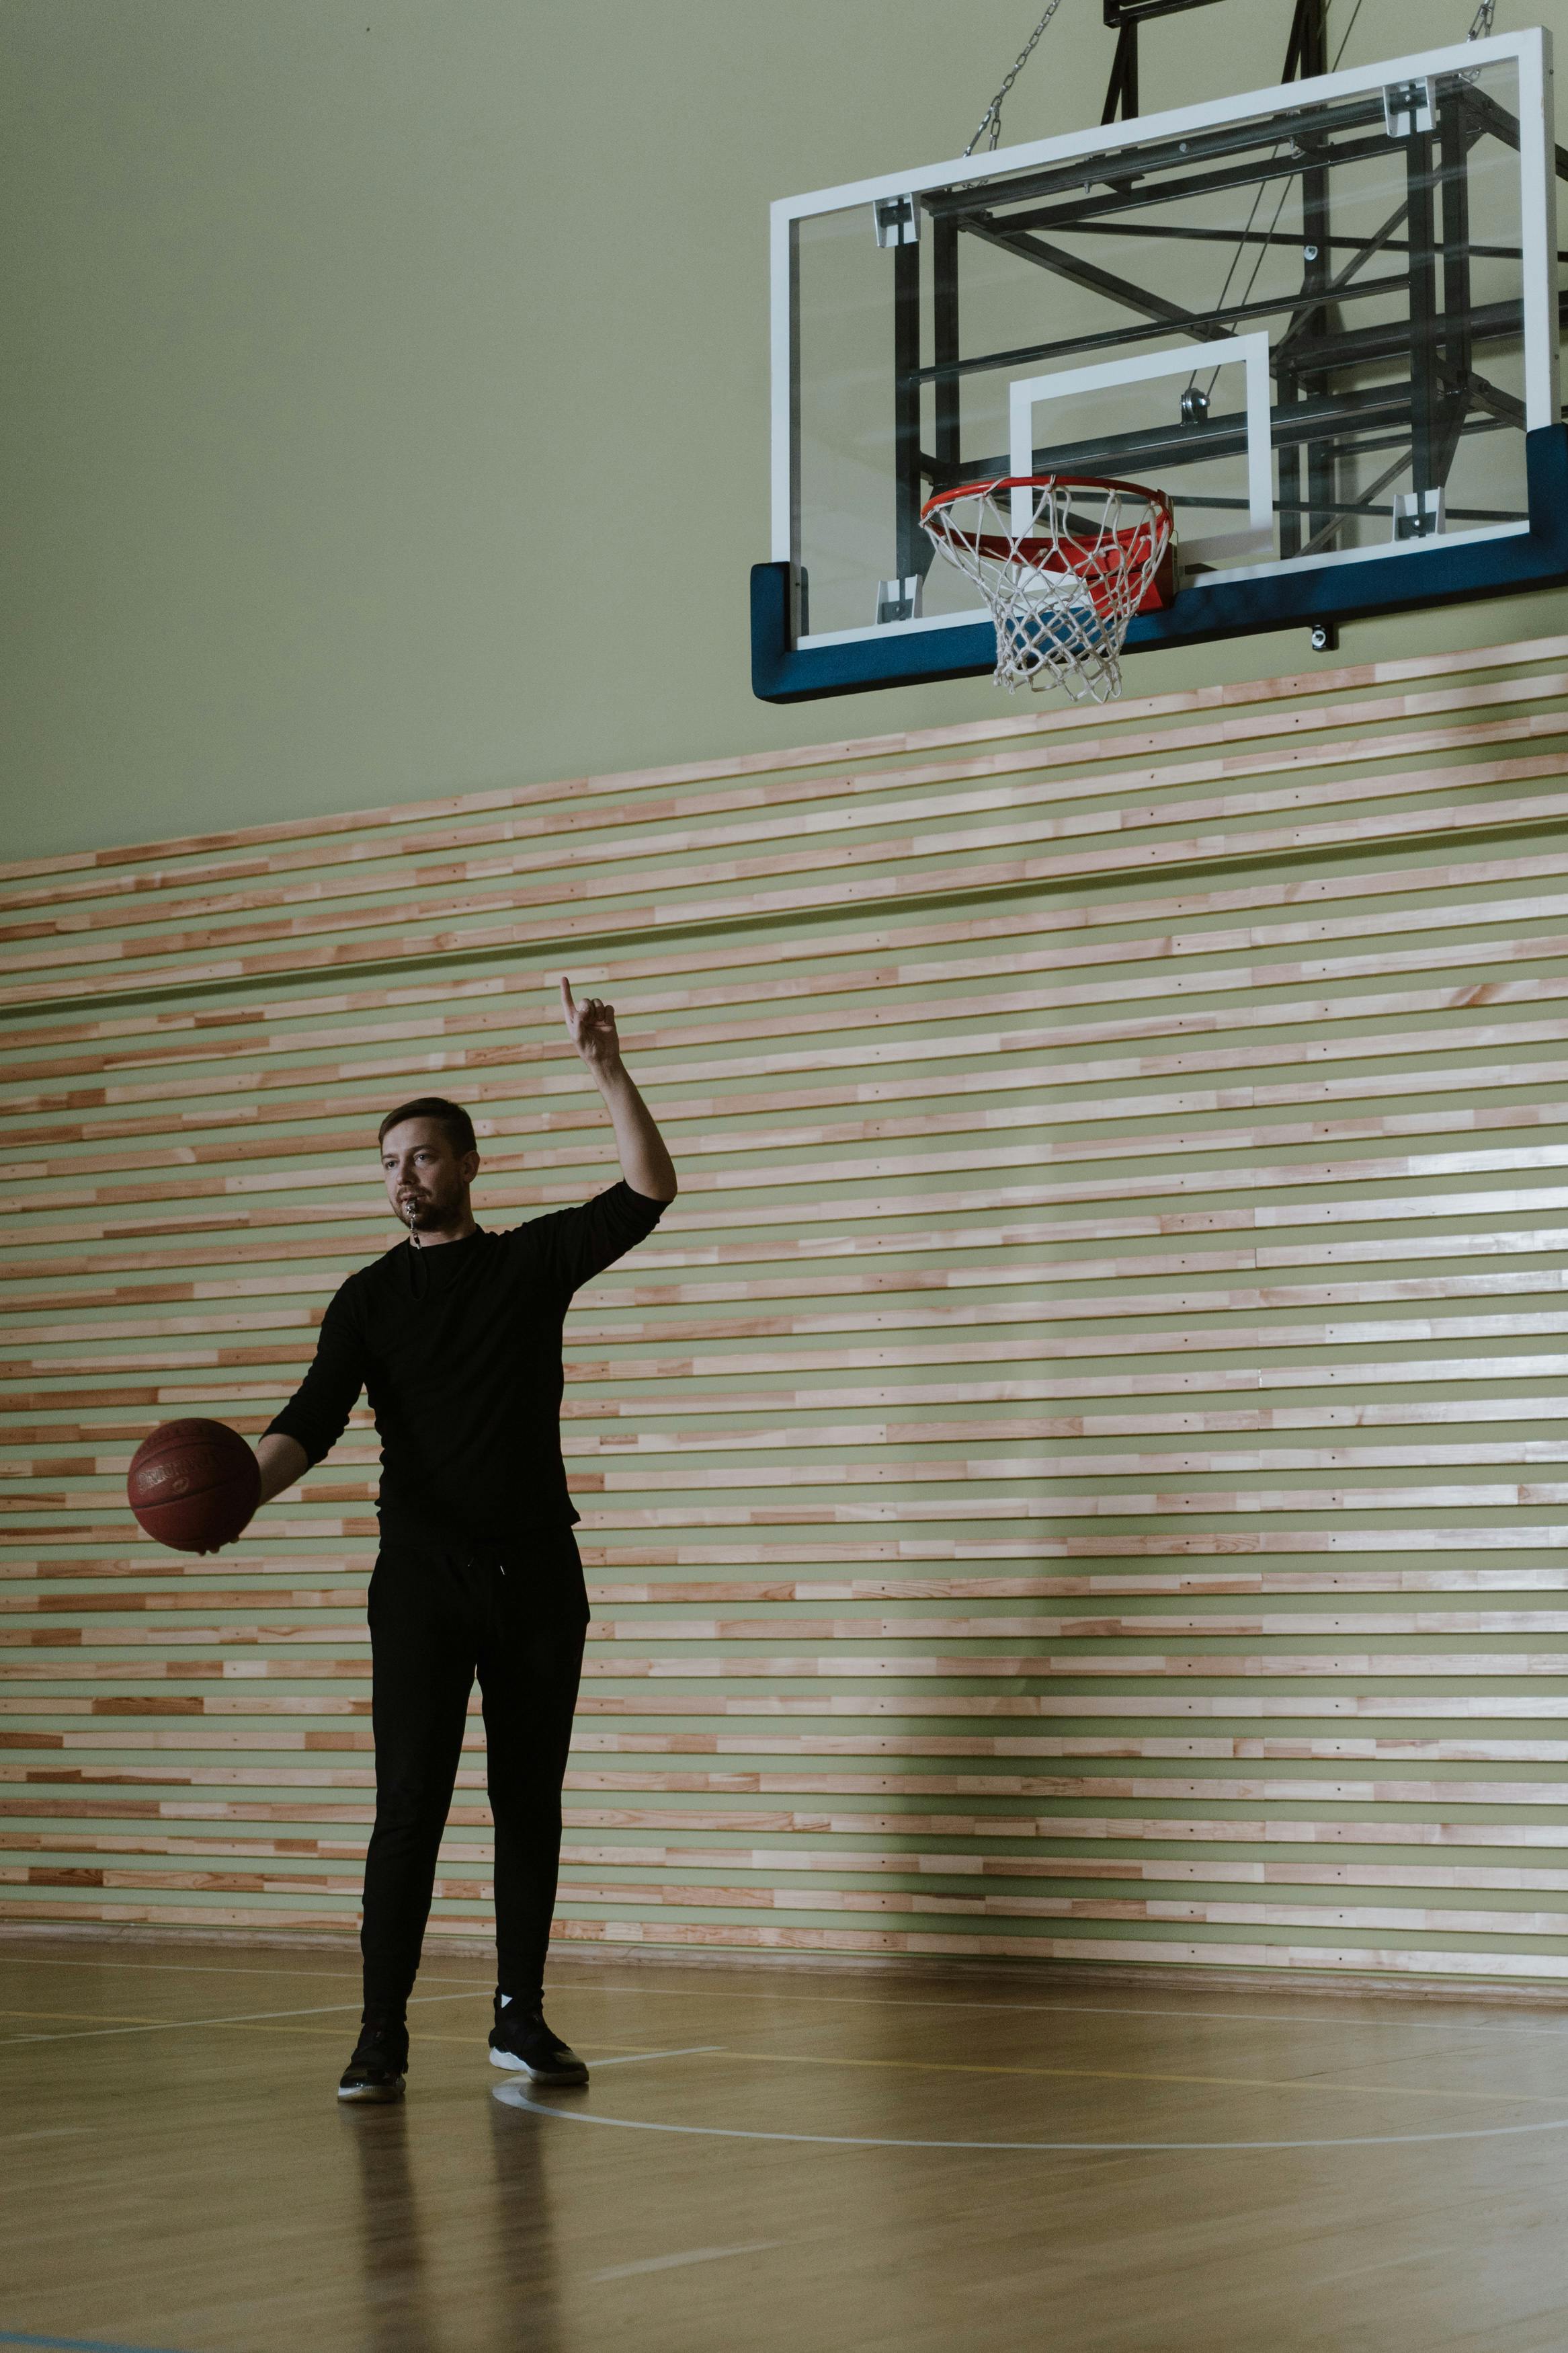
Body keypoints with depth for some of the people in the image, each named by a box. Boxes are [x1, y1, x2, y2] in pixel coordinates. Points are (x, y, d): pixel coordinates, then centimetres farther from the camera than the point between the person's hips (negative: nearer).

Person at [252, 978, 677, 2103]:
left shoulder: (535, 1260, 7)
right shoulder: (371, 1298, 6)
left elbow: (649, 1192, -6)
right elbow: (315, 1420, -7)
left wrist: (609, 1071, -16)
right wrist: (241, 1488, -27)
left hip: (537, 1572, 1)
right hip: (424, 1576, -1)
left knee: (530, 1800, 6)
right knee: (410, 1802, -9)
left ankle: (521, 2017, 16)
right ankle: (382, 2038, -8)